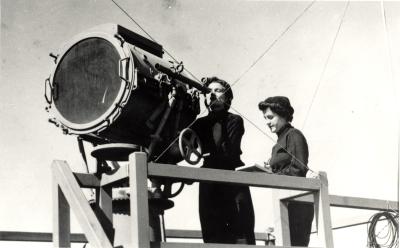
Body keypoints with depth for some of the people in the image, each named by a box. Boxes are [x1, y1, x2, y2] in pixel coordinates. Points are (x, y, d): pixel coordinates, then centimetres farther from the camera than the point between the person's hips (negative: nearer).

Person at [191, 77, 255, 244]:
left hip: (234, 183, -3)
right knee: (213, 238, -4)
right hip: (209, 187, 3)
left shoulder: (235, 121, 8)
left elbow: (230, 153, -7)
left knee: (242, 236, -9)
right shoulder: (201, 123, 17)